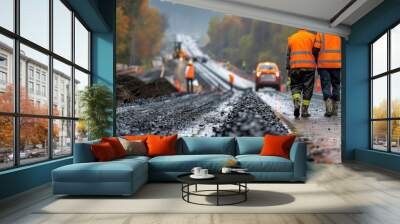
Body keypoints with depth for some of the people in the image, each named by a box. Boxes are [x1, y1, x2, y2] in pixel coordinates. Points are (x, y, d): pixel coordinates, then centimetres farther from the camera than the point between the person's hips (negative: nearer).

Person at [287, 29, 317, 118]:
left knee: (295, 86, 9)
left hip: (295, 66, 1)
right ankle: (304, 111, 5)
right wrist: (317, 64, 8)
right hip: (309, 66, -1)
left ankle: (296, 104, -17)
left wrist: (288, 69, 13)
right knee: (307, 88, 5)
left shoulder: (291, 38, 15)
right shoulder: (312, 36, 9)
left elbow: (288, 55, 12)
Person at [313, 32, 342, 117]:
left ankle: (328, 109, -12)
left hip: (323, 64, -1)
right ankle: (335, 110, 12)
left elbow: (315, 50, -2)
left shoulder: (320, 33, 2)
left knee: (326, 86, 1)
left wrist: (317, 62, 10)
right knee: (336, 86, 11)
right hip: (337, 64, 2)